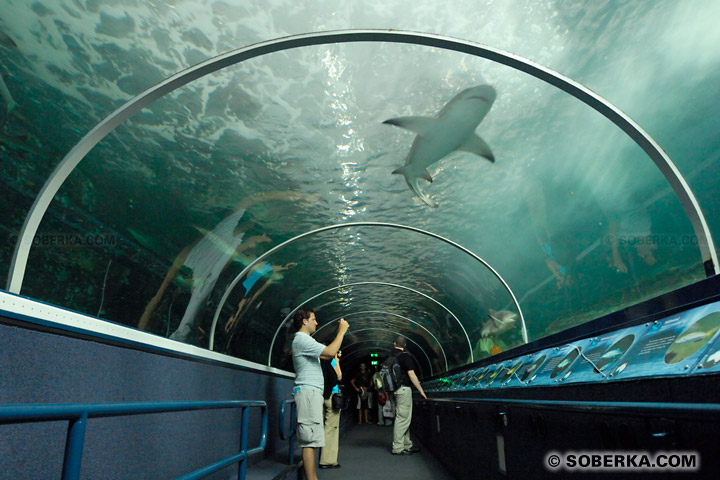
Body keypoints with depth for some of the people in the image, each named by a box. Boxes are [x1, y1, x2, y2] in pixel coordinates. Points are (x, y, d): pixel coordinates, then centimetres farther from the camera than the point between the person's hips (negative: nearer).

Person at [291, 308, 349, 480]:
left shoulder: (304, 340, 23)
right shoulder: (302, 339, -11)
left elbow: (326, 355, 26)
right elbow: (330, 352, -21)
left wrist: (340, 332, 23)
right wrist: (341, 331, -9)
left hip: (312, 393, 10)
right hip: (308, 392, -10)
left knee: (311, 438, 9)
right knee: (309, 439, -12)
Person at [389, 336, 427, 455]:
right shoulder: (405, 356, -10)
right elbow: (411, 375, -12)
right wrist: (421, 390, -6)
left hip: (393, 390, 8)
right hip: (403, 389, -7)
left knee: (402, 418, 14)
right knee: (402, 418, -3)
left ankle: (407, 445, 22)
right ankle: (397, 448, -1)